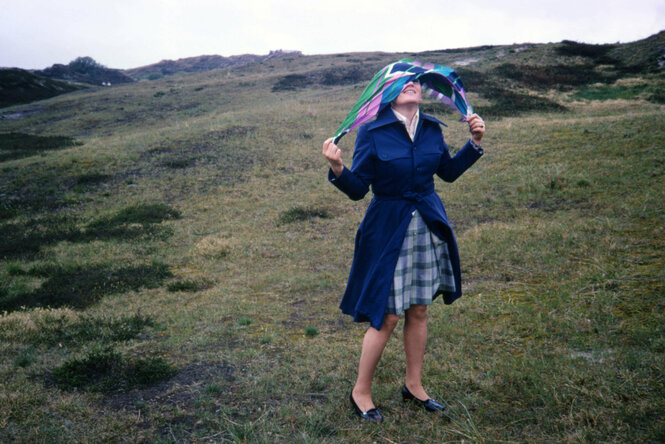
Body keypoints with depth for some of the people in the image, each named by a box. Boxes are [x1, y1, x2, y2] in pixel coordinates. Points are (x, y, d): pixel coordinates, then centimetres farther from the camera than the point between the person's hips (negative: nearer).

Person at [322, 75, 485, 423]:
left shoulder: (432, 129, 4)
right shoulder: (372, 133, -11)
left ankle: (414, 385, 34)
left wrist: (474, 143, 8)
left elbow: (449, 172, 16)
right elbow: (357, 189, -12)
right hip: (389, 231, -5)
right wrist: (337, 169, -30)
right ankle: (360, 391, 21)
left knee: (419, 310, 15)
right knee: (387, 317, 0)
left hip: (428, 226, 5)